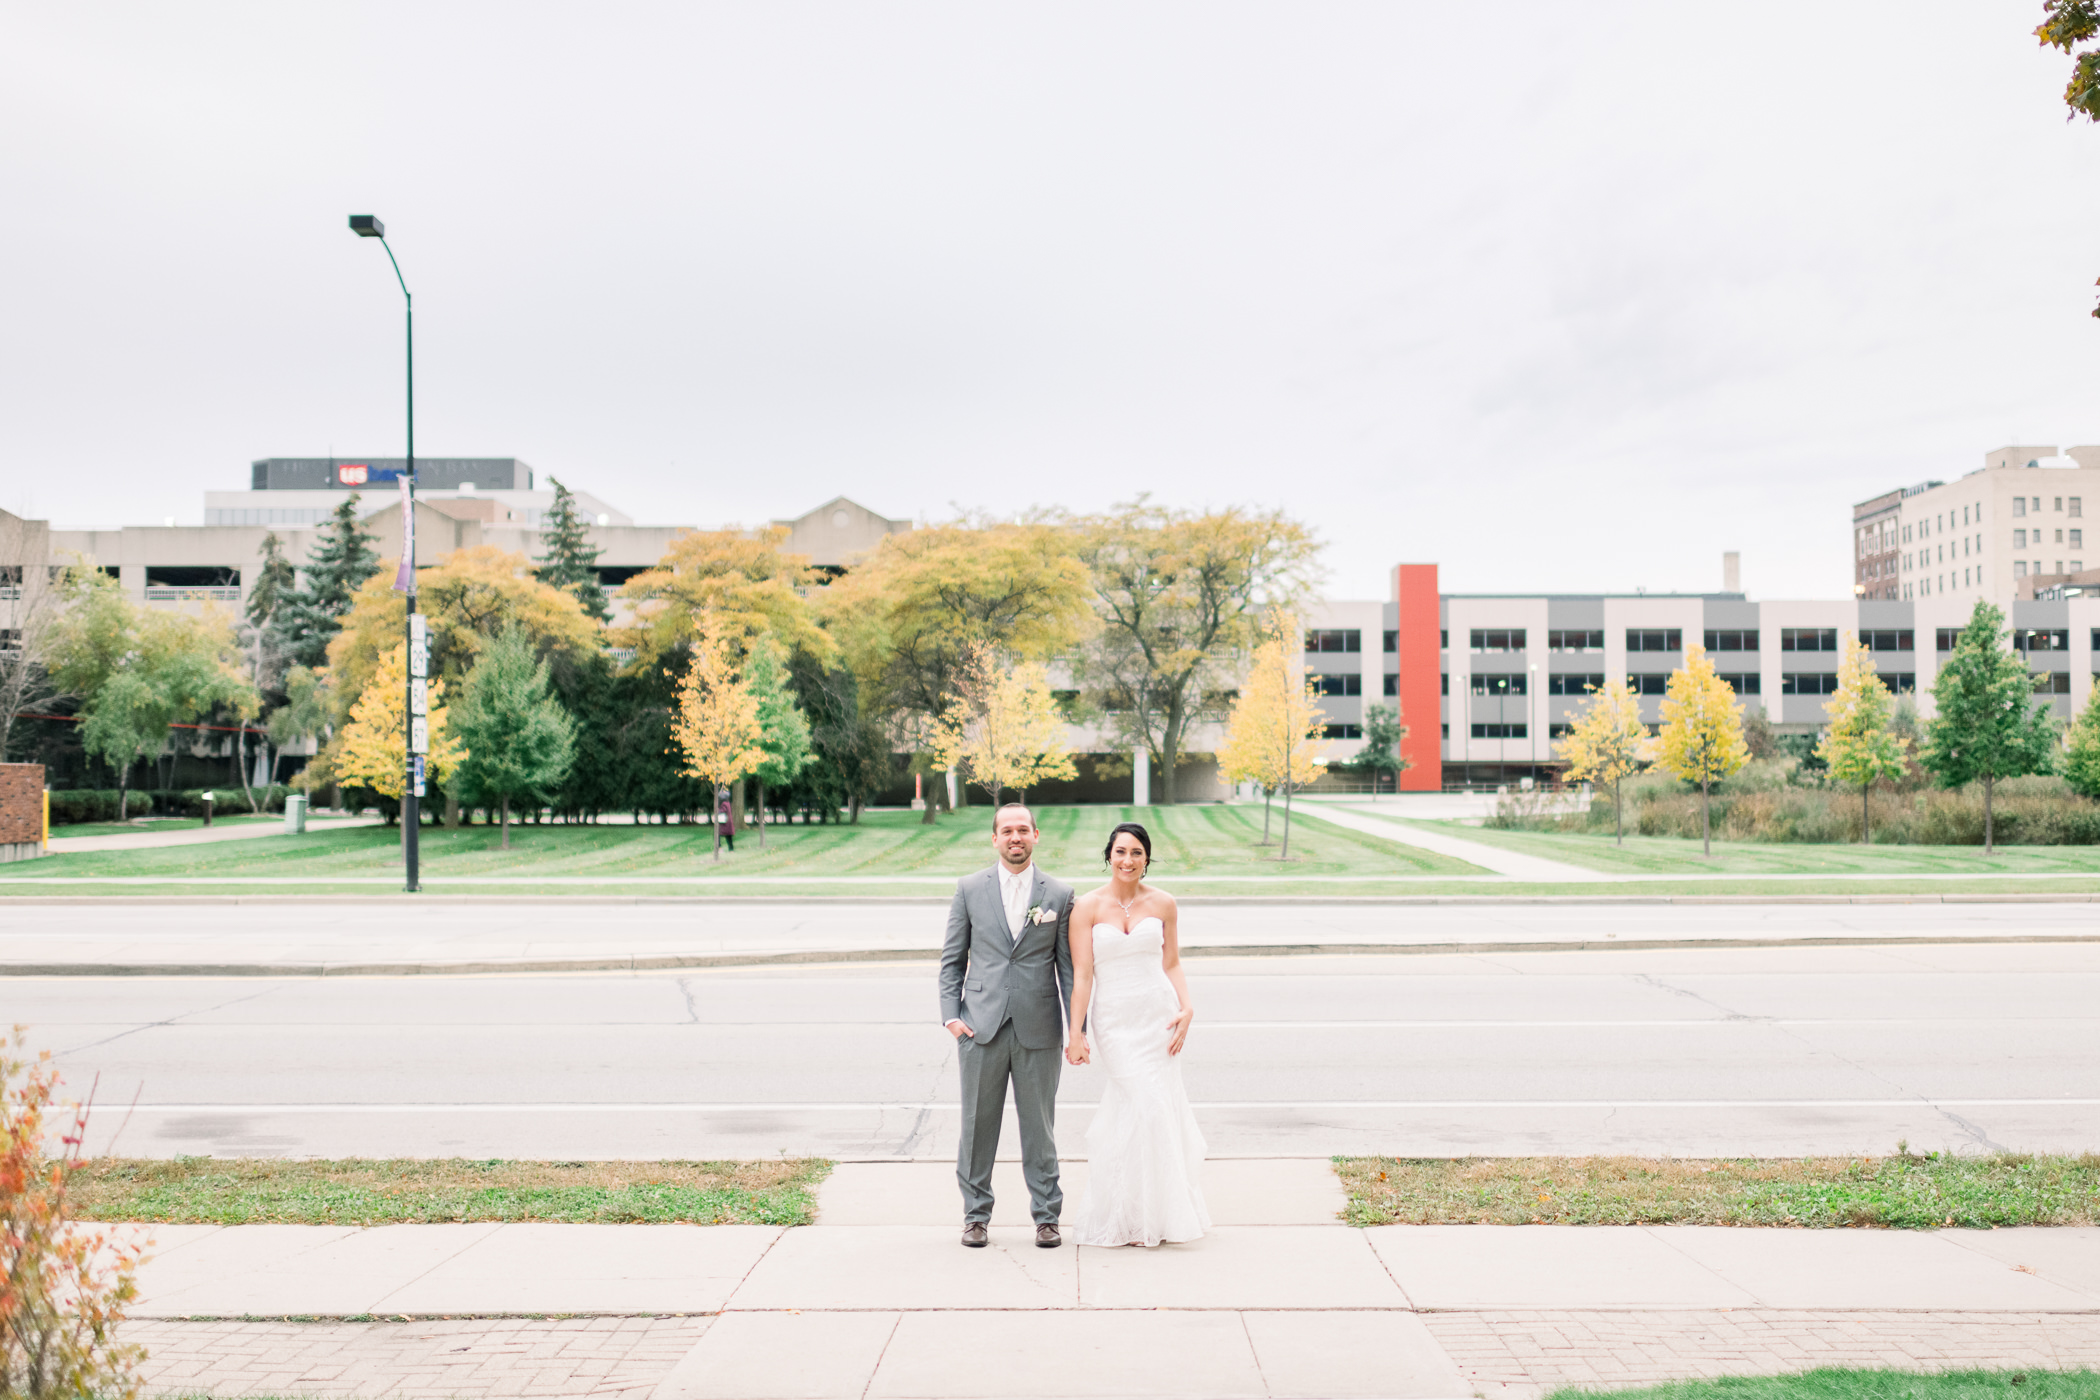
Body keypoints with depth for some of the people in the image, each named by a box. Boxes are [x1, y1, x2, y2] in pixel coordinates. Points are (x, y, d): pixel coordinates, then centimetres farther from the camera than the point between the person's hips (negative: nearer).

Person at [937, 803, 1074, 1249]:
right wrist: (951, 1015, -4)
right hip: (981, 1027, 0)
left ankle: (1046, 1216, 19)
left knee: (1039, 1127, 7)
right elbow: (952, 959, 7)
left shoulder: (1059, 894, 4)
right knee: (978, 1125, 7)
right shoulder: (970, 889, 5)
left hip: (1038, 1029, 0)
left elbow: (1069, 966, 5)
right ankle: (975, 1215, 20)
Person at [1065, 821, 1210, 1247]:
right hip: (1114, 1019, -2)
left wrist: (1186, 1009, -7)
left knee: (1128, 1109, 6)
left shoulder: (1162, 903, 4)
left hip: (1158, 1013, 2)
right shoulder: (1088, 906, -4)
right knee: (1149, 1107, -8)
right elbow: (1081, 975, -6)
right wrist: (1075, 1033, -10)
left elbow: (1171, 965, 8)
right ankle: (1145, 1216, 9)